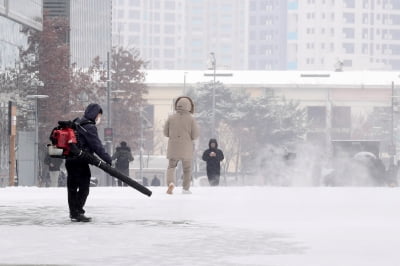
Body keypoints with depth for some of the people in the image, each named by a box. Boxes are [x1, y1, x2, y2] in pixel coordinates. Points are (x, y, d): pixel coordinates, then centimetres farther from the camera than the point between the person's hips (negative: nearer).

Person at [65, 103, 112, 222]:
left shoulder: (76, 123, 16)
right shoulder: (89, 127, -12)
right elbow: (97, 146, -17)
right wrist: (108, 160, -15)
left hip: (70, 160, 9)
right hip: (80, 161, -9)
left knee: (72, 187, 12)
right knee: (84, 187, -5)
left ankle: (73, 213, 18)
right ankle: (78, 213, -8)